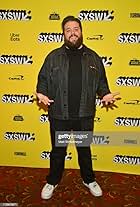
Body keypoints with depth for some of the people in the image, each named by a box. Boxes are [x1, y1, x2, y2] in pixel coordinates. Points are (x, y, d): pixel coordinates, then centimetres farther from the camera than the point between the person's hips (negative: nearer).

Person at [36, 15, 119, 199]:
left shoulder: (93, 57, 4)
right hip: (59, 115, 0)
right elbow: (43, 78, 4)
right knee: (58, 150, 15)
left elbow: (101, 81, 10)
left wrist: (105, 94, -8)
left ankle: (89, 180, 41)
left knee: (85, 149, 19)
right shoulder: (53, 56, 1)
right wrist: (41, 93, -15)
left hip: (85, 115, 1)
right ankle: (52, 181, 38)